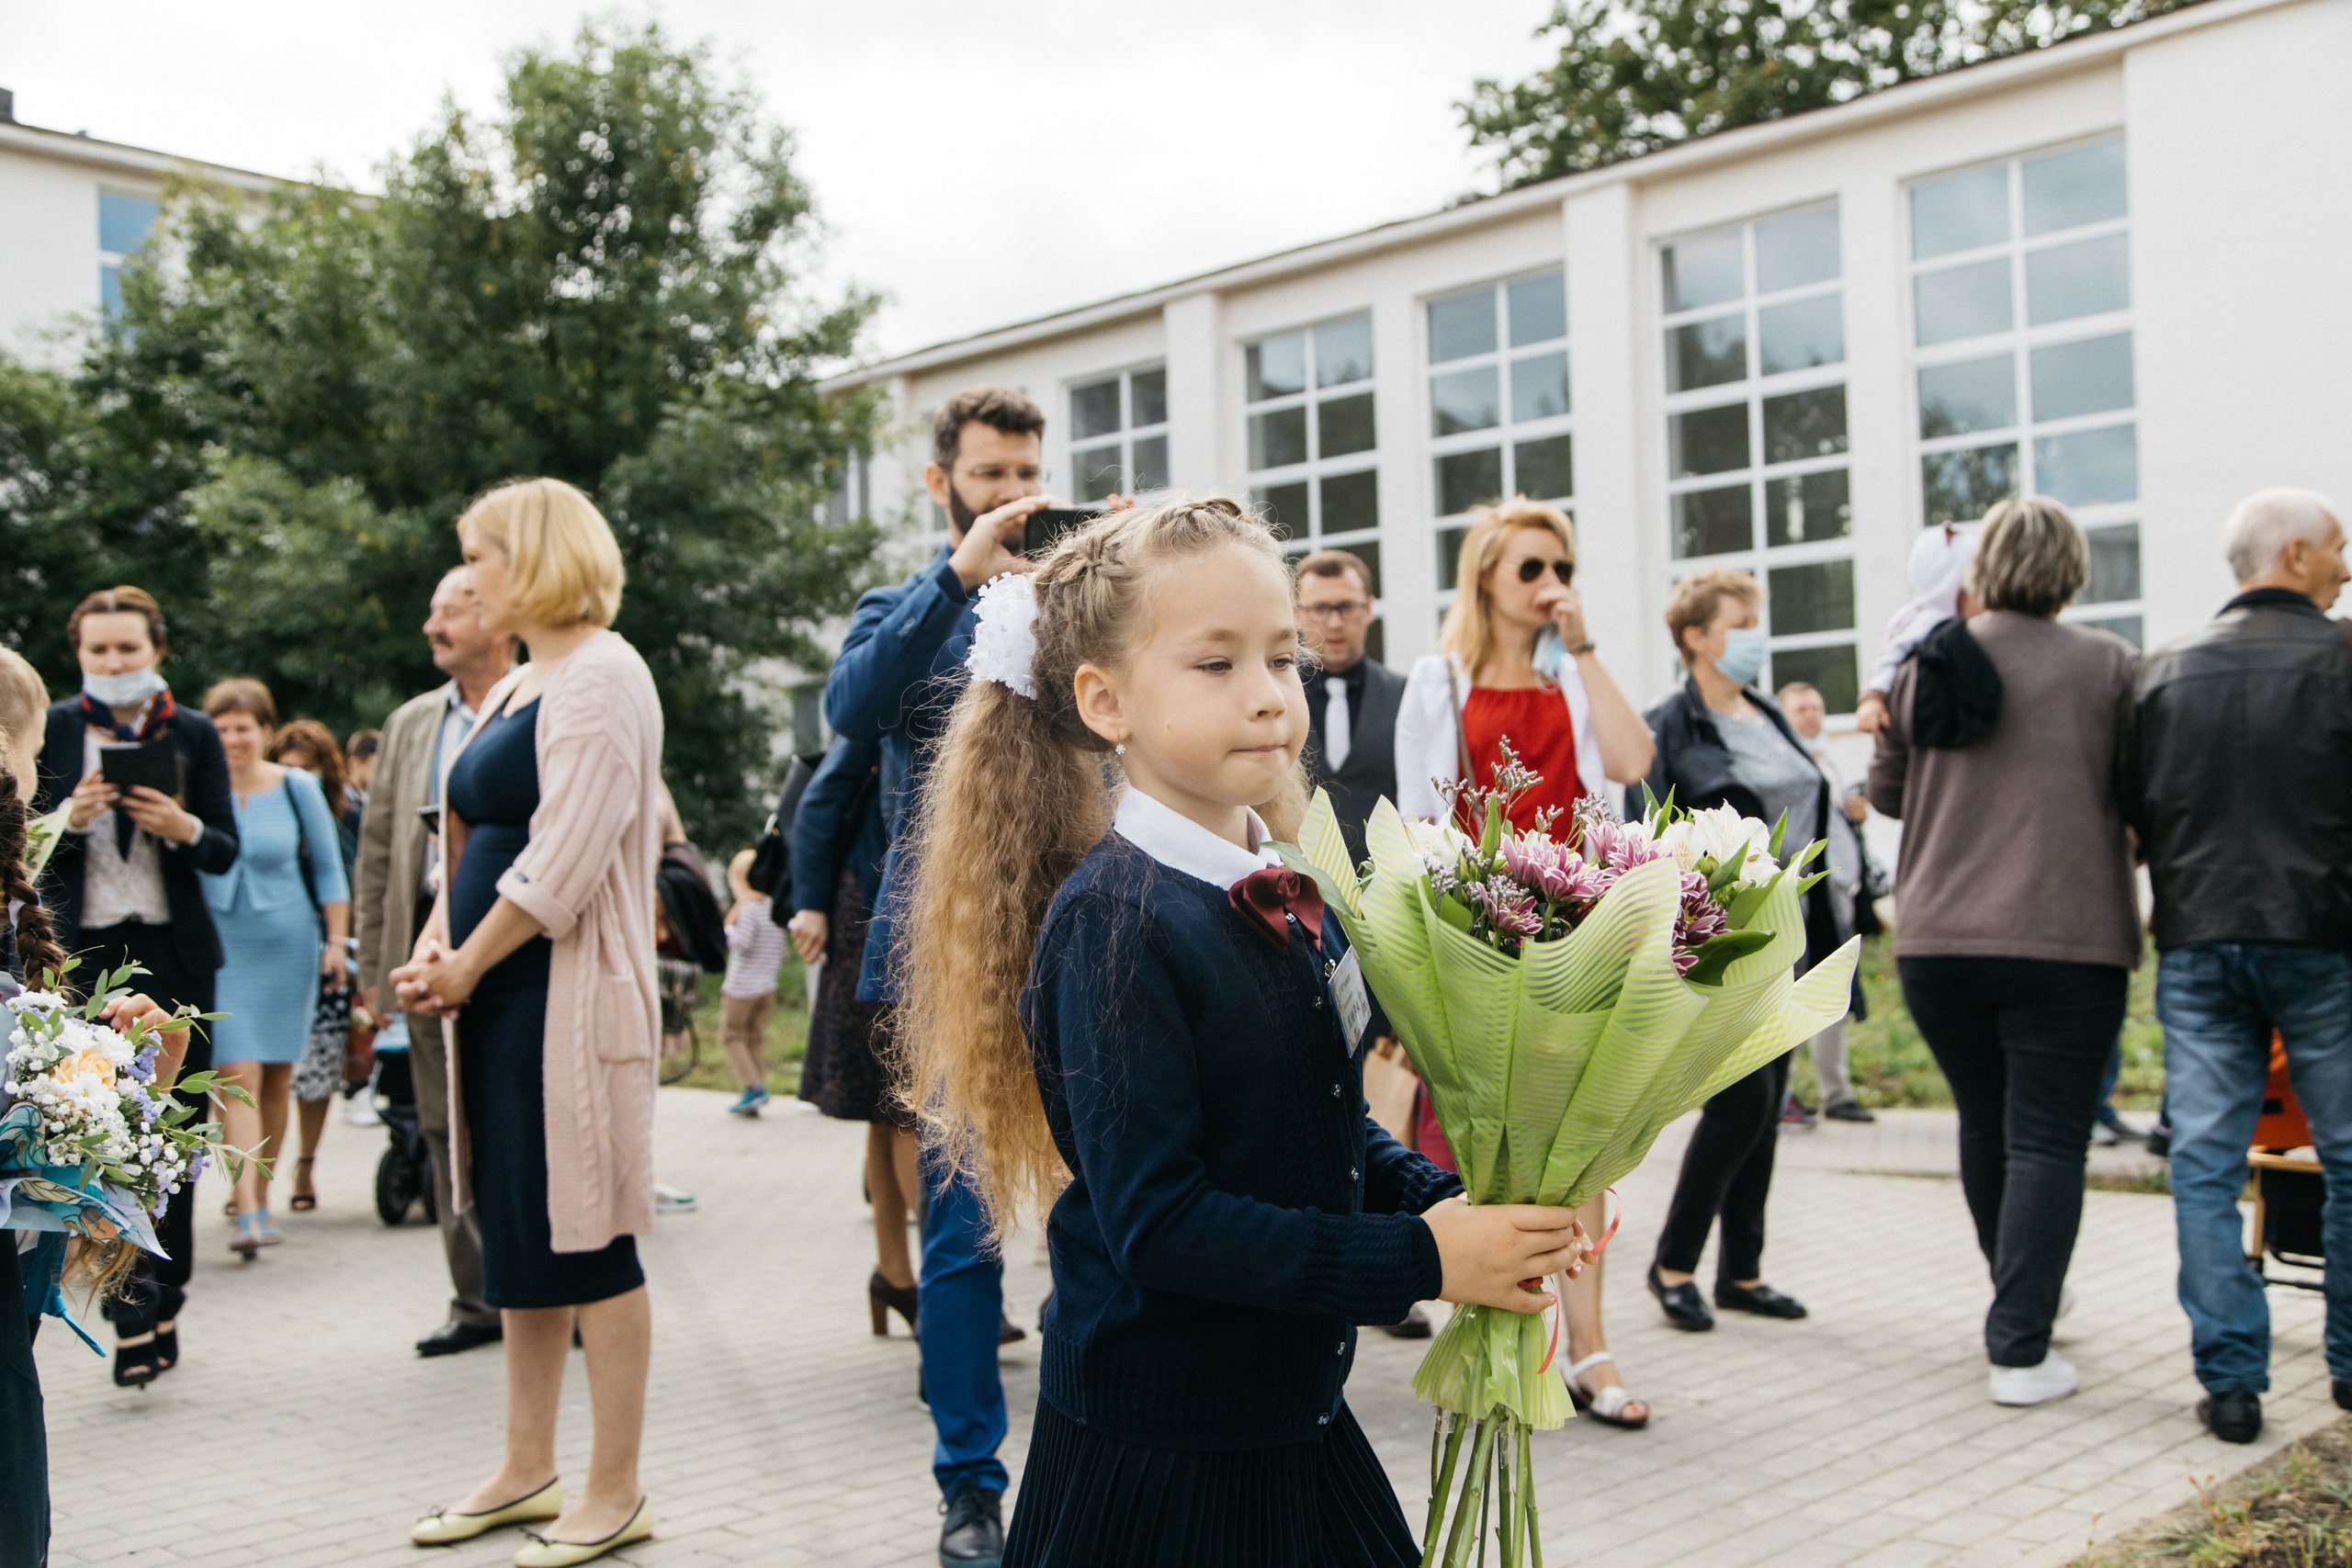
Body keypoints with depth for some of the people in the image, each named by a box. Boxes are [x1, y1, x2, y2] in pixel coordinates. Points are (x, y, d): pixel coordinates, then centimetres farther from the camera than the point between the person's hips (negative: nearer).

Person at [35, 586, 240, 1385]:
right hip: (83, 953, -1)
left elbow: (226, 850, 6)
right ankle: (136, 1314, -5)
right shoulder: (51, 730, 5)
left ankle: (161, 1300, 18)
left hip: (175, 956, 1)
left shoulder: (194, 734, 7)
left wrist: (182, 828, -15)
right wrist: (69, 819, -15)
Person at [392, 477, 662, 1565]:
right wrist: (433, 953, 4)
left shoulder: (600, 677, -12)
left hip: (565, 997, -9)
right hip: (495, 997, 9)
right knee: (520, 1232, 14)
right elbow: (471, 844, 19)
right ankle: (527, 1472, 25)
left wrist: (465, 967, -11)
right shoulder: (515, 691, 17)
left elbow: (562, 865, -19)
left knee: (586, 1237, -2)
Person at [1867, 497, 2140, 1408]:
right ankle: (2020, 1349, -3)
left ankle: (2023, 1297, 36)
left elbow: (1886, 792, 13)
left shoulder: (1923, 667, 2)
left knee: (1985, 1123, 19)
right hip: (2066, 940, -3)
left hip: (1936, 942, 4)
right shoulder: (2108, 665, -6)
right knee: (2046, 1141, 0)